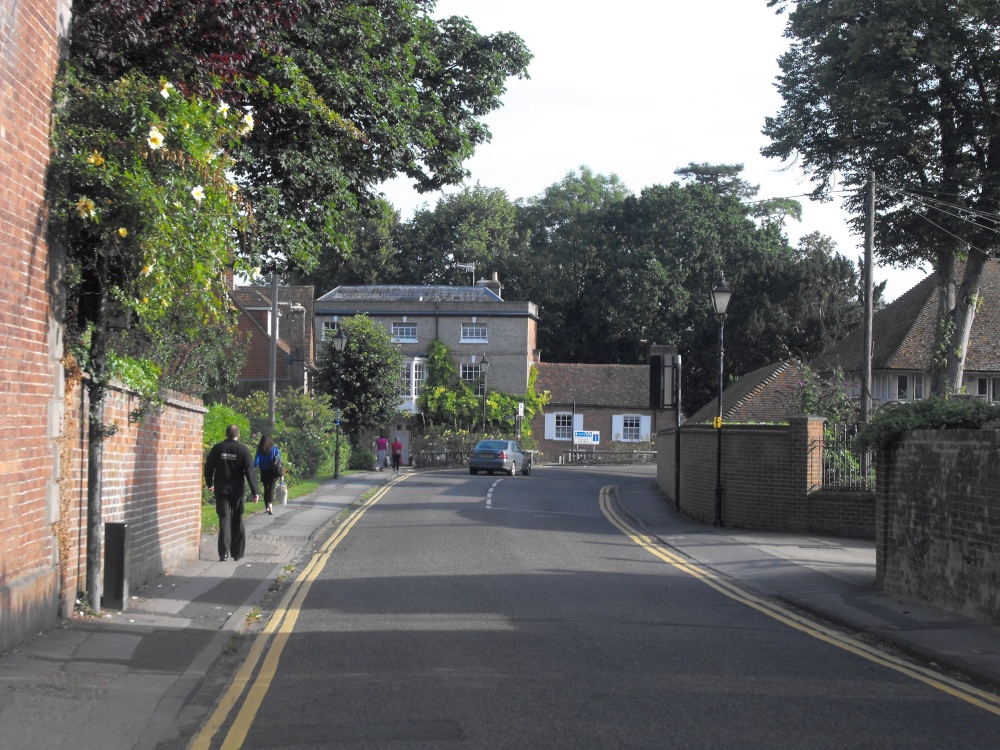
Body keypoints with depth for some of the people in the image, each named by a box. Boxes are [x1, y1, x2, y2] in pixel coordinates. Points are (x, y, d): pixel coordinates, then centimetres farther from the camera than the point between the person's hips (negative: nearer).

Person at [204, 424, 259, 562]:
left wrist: (210, 484, 25)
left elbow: (208, 467, 8)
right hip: (237, 491, 0)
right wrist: (255, 492, -9)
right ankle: (237, 553, 13)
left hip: (221, 490, 1)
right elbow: (250, 472, -10)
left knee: (224, 520, 1)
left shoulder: (217, 448, -1)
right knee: (237, 521, 11)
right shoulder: (243, 450, -6)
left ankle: (224, 553, -8)